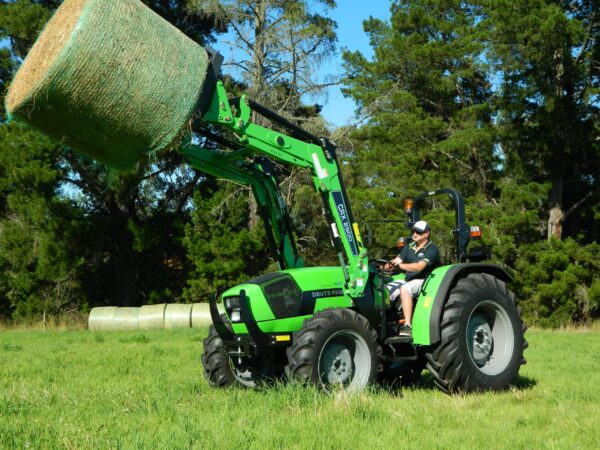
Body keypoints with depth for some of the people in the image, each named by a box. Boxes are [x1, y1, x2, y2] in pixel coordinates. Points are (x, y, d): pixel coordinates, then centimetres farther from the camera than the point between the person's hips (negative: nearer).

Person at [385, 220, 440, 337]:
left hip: (424, 281, -8)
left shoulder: (431, 249, -9)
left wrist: (400, 265, -35)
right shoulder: (409, 247, 15)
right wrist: (389, 265, -19)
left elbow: (419, 267, -23)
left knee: (404, 289, -36)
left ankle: (408, 326, -42)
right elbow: (397, 261, 4)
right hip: (408, 280, 8)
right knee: (385, 289, -11)